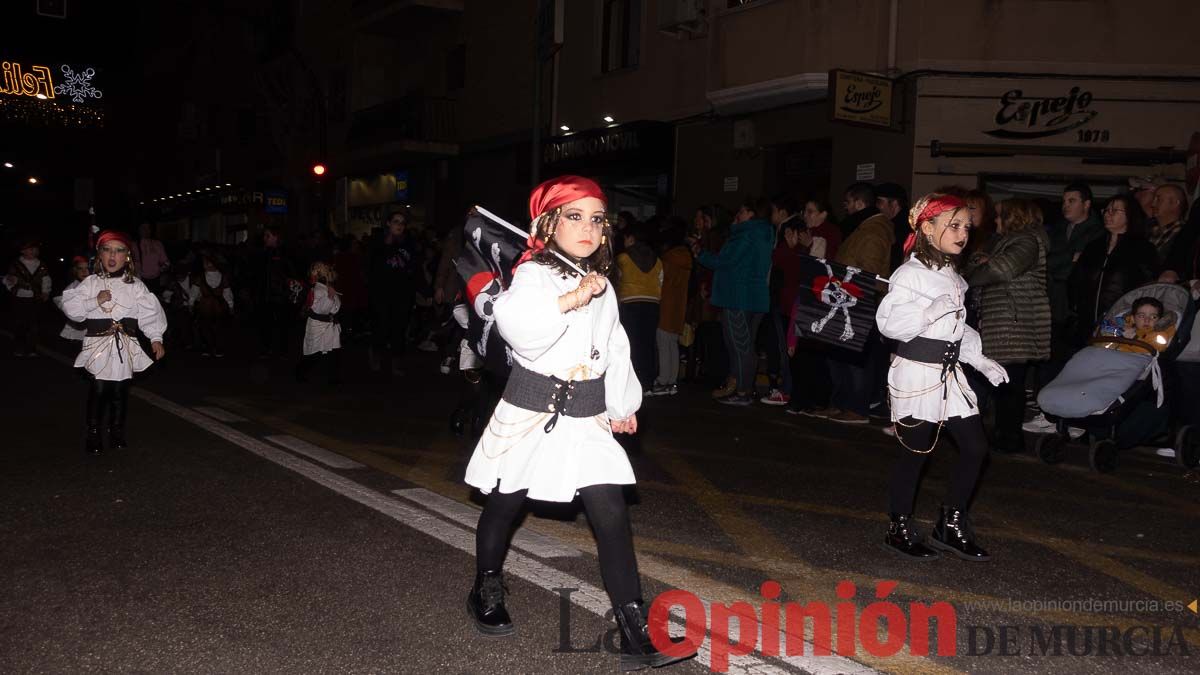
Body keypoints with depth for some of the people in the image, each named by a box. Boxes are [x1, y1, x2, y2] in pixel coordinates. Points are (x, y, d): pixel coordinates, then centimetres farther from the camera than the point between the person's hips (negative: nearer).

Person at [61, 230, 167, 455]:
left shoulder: (135, 286, 5)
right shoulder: (91, 283, 4)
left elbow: (150, 313, 1)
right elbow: (70, 307, -1)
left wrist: (156, 338, -7)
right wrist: (95, 301, -13)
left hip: (125, 345, 1)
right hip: (98, 342, -1)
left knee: (120, 389, 6)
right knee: (99, 388, -6)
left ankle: (117, 432, 21)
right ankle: (93, 433, 7)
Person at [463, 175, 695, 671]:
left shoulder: (602, 285, 12)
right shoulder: (533, 274, -10)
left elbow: (616, 348, 21)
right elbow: (515, 323, -32)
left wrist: (622, 403, 22)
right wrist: (571, 299, -35)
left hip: (587, 416, 5)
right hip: (530, 410, -4)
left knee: (612, 514, -5)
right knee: (504, 504, 13)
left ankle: (635, 635, -3)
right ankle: (487, 590, 40)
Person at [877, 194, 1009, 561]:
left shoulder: (952, 276, 14)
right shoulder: (911, 272, -12)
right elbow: (887, 321, -21)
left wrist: (981, 360, 17)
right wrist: (931, 310, -27)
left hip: (950, 373, 8)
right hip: (917, 374, -8)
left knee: (975, 447, 6)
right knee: (915, 452, 1)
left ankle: (951, 525, 19)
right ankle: (898, 528, 17)